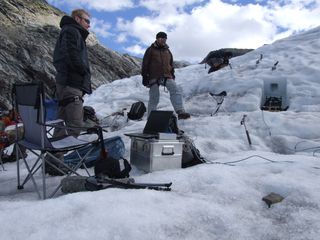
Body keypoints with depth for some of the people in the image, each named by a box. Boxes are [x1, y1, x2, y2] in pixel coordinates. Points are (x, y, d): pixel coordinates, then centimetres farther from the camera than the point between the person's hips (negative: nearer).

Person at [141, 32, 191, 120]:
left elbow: (171, 65, 25)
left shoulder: (168, 51, 20)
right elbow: (145, 64, 2)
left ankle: (180, 112, -28)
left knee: (175, 91, -19)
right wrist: (144, 76, -5)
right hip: (154, 77, -4)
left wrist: (172, 76, 19)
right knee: (154, 98, -3)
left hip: (166, 76, 4)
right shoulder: (151, 50, 6)